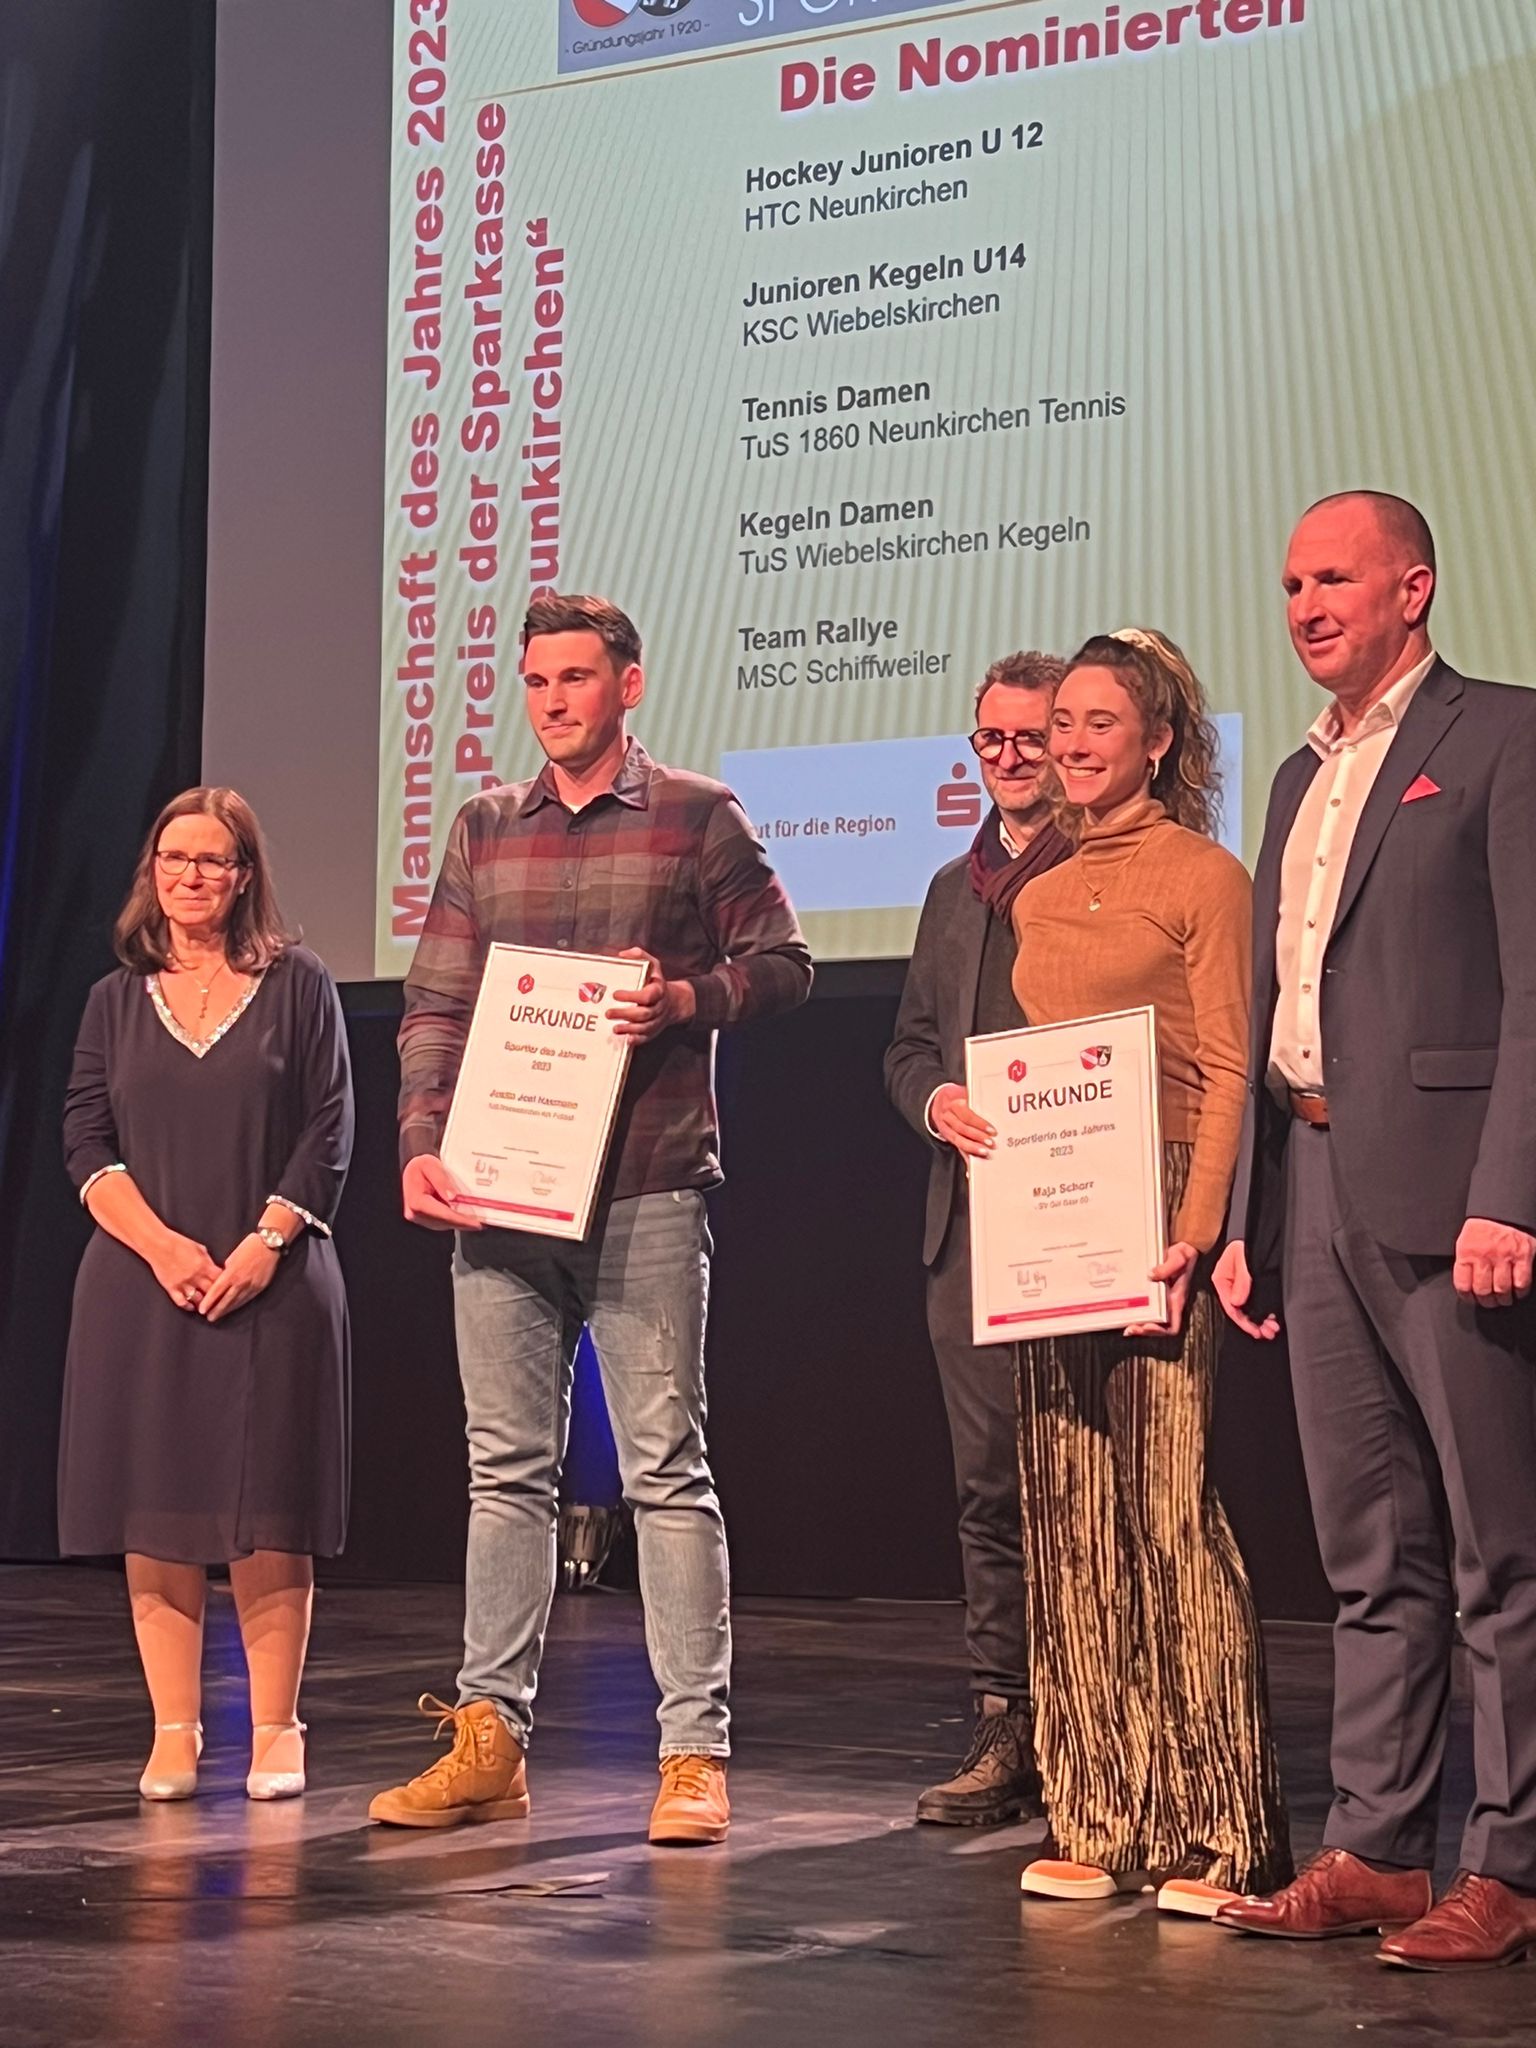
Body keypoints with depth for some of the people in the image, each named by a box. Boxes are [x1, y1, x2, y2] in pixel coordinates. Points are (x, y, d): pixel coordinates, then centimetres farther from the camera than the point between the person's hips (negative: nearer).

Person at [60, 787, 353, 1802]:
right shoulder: (118, 999, 11)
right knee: (155, 1513, 1)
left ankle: (276, 1730, 6)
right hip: (144, 1286, 2)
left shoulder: (298, 984, 5)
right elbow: (86, 1142, 5)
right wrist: (161, 1244, -9)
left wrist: (268, 1241, -11)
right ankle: (174, 1732, 7)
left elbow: (331, 1130, 0)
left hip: (274, 1288, -2)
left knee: (268, 1515, -1)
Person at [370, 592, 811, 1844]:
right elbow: (437, 1004, 12)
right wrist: (422, 1145, 0)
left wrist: (686, 1000, -14)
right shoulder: (484, 832, 15)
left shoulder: (698, 818, 4)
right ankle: (489, 1739, 13)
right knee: (507, 1469, 7)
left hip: (644, 1188, -4)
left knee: (667, 1467, -3)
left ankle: (695, 1755, 0)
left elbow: (783, 964, 4)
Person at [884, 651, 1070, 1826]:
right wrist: (936, 1101, 0)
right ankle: (1007, 1726, 13)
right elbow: (911, 1043, 21)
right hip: (973, 1214, 6)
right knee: (991, 1483, 7)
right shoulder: (956, 889, 20)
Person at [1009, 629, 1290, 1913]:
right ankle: (1099, 1824, 13)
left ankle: (1215, 1831, -3)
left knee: (1170, 1511, -10)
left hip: (1157, 1216, -7)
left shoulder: (1204, 877, -2)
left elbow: (1228, 1074, -8)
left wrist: (1195, 1232, -16)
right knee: (1070, 1524, 6)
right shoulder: (1039, 899, 17)